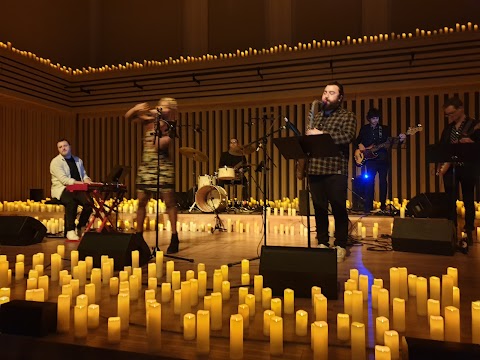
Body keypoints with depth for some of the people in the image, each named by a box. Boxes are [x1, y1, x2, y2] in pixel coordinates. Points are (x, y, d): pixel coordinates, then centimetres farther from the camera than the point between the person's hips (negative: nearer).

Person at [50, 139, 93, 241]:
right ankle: (70, 231, -27)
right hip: (61, 190, -5)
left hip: (77, 190, 5)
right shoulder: (56, 162, -4)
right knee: (72, 202, -36)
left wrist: (87, 180, -4)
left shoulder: (78, 160, 17)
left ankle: (79, 228, -7)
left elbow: (84, 175, 20)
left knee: (89, 201, -23)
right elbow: (63, 179, -18)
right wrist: (78, 182, -30)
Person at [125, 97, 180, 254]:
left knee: (169, 202, -5)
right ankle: (139, 235, 19)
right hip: (145, 166, 5)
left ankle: (174, 237, 1)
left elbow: (159, 145, -17)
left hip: (163, 166, -4)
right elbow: (128, 116, 9)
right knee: (141, 201, 7)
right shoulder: (150, 119, 9)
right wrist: (136, 108, -9)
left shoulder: (170, 127, -3)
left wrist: (159, 128, -15)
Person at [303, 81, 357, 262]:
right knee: (319, 208, 9)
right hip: (314, 168, 5)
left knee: (339, 209, 0)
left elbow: (347, 137, -15)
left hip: (336, 169, -5)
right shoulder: (316, 116, 20)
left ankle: (340, 246, 10)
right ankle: (322, 243, 19)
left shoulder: (347, 116, 3)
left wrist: (321, 134, -17)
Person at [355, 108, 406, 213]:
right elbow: (358, 140, 16)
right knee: (369, 181, -5)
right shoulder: (364, 129, 9)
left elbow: (391, 142, 2)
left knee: (383, 182, 2)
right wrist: (360, 145, -6)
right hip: (370, 158, -1)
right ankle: (368, 207, -1)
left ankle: (383, 206, 10)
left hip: (383, 158, 1)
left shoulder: (385, 128, 8)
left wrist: (400, 139, -17)